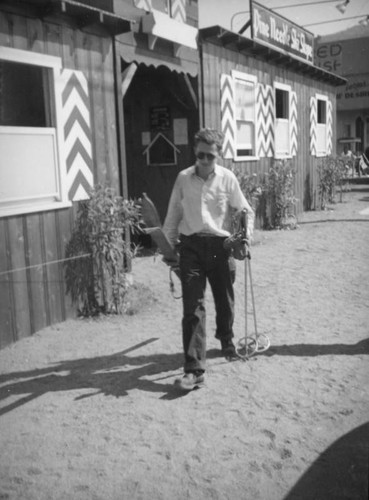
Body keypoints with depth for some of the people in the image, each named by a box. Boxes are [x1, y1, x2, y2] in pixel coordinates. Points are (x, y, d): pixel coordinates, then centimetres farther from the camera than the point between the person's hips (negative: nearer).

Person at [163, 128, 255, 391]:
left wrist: (246, 233, -9)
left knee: (225, 299, 16)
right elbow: (173, 213, 12)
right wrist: (169, 244, 12)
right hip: (191, 244, 0)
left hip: (220, 244, 1)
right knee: (193, 306, -7)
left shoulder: (227, 178, 0)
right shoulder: (183, 178, 4)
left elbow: (246, 210, 7)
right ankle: (194, 369, -6)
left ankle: (226, 339, 48)